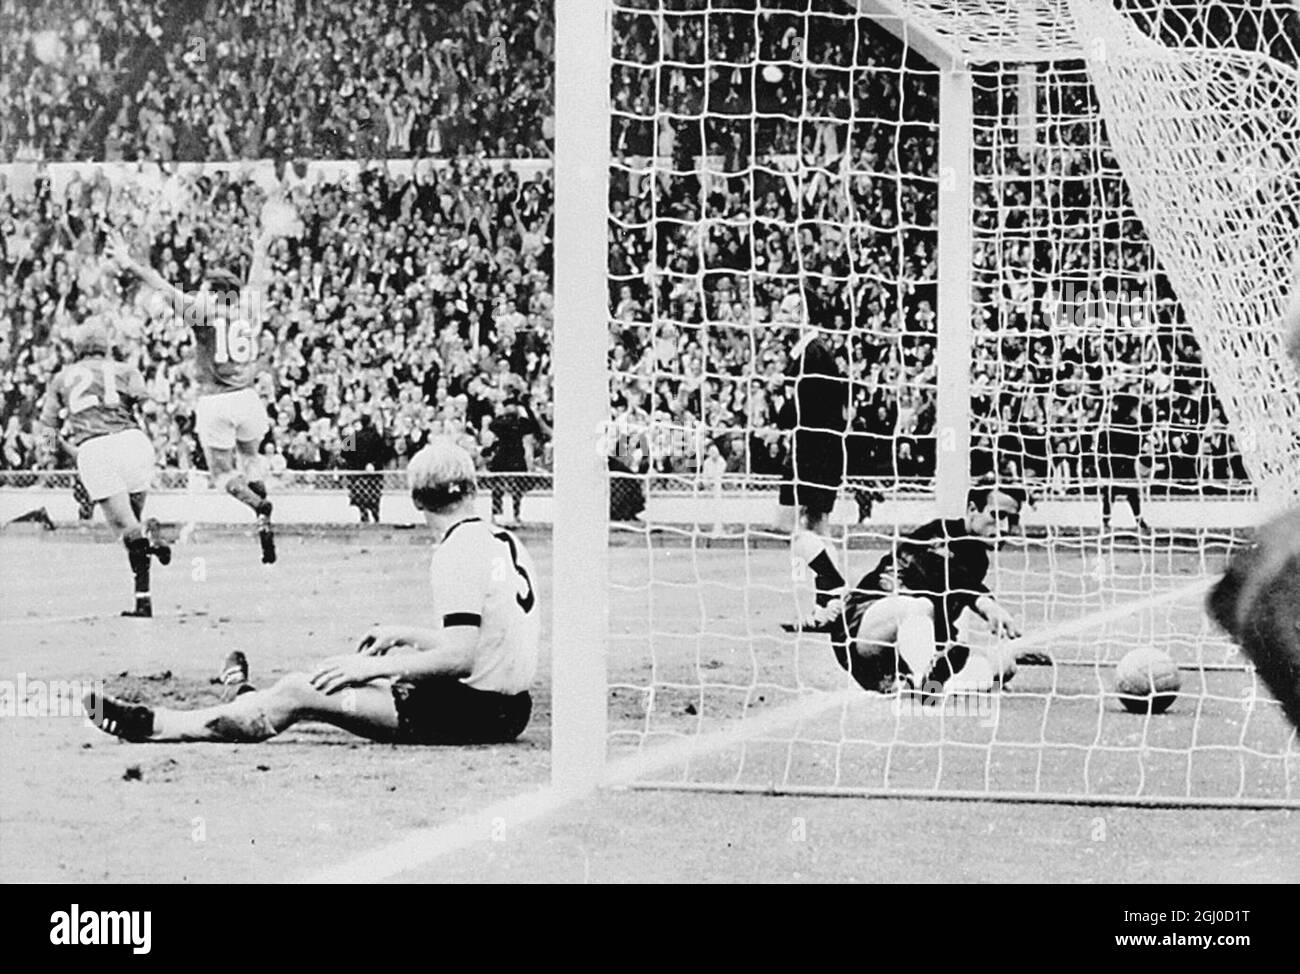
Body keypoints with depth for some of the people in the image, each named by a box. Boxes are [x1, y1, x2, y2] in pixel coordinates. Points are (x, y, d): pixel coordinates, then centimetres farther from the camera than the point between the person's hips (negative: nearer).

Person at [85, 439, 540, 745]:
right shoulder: (506, 542, 11)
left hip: (469, 712, -9)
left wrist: (370, 667, -16)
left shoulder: (456, 554, -17)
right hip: (512, 709, 9)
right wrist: (406, 635, 26)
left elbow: (460, 657, -24)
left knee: (298, 693, -4)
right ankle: (251, 702, 49)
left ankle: (152, 725, 5)